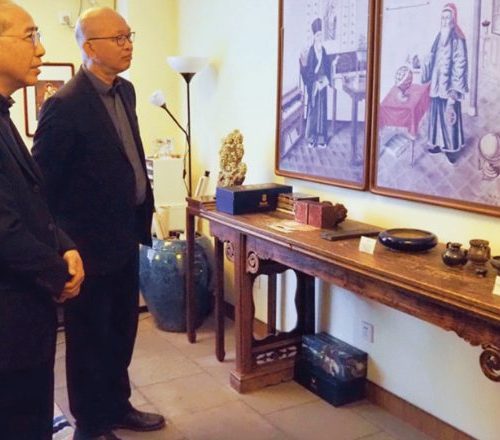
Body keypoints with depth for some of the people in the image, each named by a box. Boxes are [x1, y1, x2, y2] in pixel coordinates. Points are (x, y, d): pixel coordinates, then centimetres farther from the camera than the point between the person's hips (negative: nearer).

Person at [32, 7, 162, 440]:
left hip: (125, 235, 8)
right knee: (90, 337, 10)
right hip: (91, 243, -8)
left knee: (121, 331, 20)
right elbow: (41, 182, -17)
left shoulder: (125, 91, 6)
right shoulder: (65, 105, -20)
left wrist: (142, 212, 14)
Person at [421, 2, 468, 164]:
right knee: (437, 114, 12)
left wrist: (455, 88, -17)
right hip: (437, 84, 7)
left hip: (449, 85, -7)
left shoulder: (458, 39, -12)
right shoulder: (439, 37, 9)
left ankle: (452, 148, 10)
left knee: (449, 115, -1)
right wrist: (425, 76, 12)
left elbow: (460, 64, -14)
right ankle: (439, 144, 25)